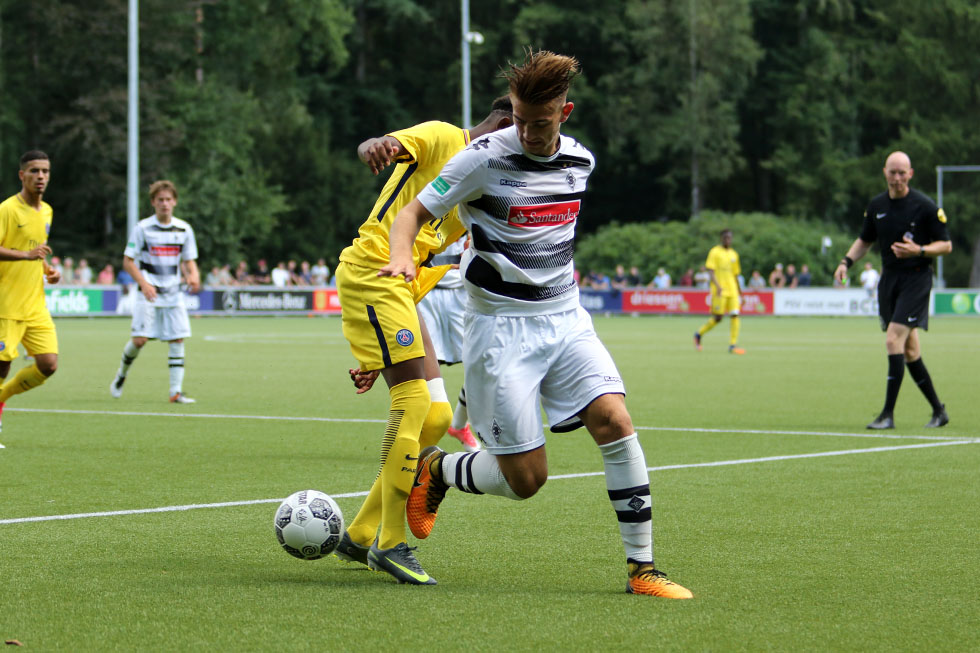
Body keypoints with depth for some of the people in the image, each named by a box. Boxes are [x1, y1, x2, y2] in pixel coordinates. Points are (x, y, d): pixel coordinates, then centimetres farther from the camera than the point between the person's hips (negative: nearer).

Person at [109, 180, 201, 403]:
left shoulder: (184, 229, 6)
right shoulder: (143, 228, -3)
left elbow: (189, 261, 14)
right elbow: (128, 261, -2)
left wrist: (192, 275, -9)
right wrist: (144, 283, -16)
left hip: (173, 293, 3)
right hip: (148, 293, -3)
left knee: (177, 339, -5)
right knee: (140, 339, -10)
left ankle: (176, 391, -3)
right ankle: (121, 375, 17)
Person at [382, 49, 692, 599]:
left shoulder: (581, 161, 4)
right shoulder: (485, 159, -12)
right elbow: (414, 213, -9)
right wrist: (401, 255, -27)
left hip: (565, 318, 5)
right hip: (501, 326, -5)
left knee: (615, 420, -17)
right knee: (525, 480, -6)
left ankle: (642, 567, -8)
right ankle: (435, 470, 25)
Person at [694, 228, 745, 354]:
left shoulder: (734, 254, 16)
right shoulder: (715, 252, -2)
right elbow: (710, 271, -12)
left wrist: (740, 294, 23)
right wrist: (718, 286, -27)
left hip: (732, 290, 5)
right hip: (719, 292, -5)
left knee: (735, 315, -9)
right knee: (717, 318, -5)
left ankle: (733, 345, -9)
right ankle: (699, 334, 19)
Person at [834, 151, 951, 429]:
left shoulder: (925, 206, -8)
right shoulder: (876, 206, 8)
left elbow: (946, 245, -4)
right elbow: (865, 240, 21)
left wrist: (919, 251, -22)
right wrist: (846, 262, 4)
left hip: (916, 278, -6)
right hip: (889, 278, 6)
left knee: (894, 339, -17)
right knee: (909, 350, 6)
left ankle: (888, 414, -15)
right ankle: (938, 410, 18)